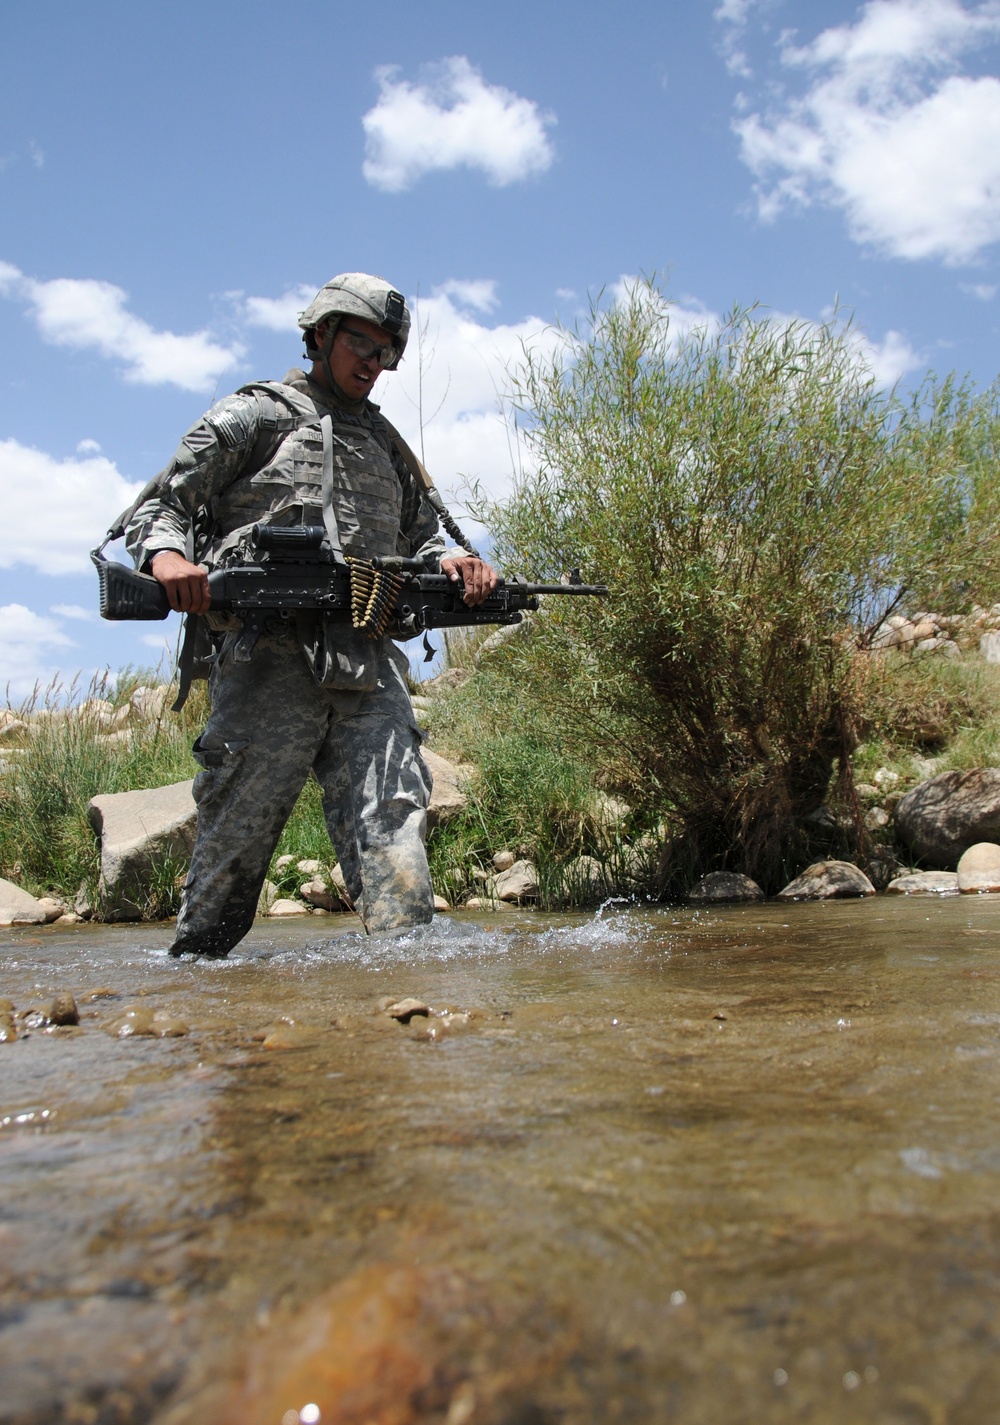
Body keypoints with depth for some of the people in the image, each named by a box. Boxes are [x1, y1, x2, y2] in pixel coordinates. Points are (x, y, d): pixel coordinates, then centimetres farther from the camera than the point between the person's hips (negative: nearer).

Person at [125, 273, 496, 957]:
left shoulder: (387, 444, 29)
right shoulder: (254, 414, 14)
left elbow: (419, 539, 30)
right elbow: (159, 507, 9)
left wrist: (452, 562, 5)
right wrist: (167, 555, -15)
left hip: (370, 668, 4)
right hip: (269, 659, -4)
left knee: (393, 837, -11)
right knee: (233, 845, 0)